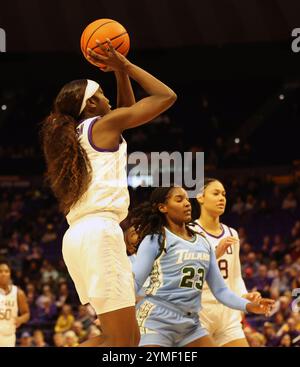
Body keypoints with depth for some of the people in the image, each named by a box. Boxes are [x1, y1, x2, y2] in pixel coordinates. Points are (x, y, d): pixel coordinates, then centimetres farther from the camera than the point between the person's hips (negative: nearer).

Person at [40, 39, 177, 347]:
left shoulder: (75, 134, 24)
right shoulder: (104, 124, 1)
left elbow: (128, 114, 39)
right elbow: (166, 96, 5)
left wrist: (120, 72, 30)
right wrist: (124, 65, 11)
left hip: (77, 236, 9)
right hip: (100, 232, -9)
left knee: (129, 336, 12)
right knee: (121, 341, -11)